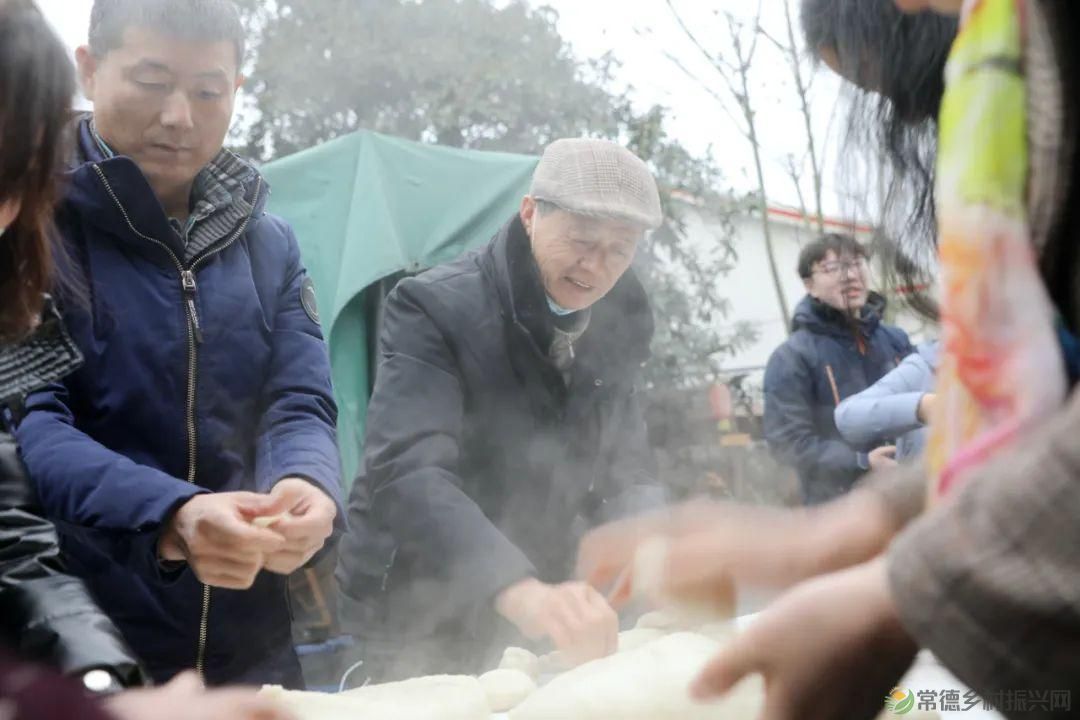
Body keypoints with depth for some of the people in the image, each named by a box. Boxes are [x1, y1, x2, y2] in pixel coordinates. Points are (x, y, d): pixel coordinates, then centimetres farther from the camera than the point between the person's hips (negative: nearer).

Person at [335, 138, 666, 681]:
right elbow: (406, 472, -33)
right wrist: (518, 590, -47)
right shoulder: (435, 308, -20)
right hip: (421, 628, -5)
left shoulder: (619, 323, -1)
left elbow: (622, 467, 2)